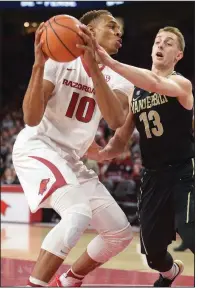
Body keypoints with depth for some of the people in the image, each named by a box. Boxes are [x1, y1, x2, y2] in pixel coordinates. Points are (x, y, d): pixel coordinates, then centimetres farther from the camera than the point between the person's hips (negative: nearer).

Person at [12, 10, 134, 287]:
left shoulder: (117, 78, 1)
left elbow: (116, 121, -22)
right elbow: (32, 118, -21)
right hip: (37, 148, -7)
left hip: (71, 158, 7)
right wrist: (39, 65, -33)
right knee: (79, 212, -33)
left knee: (121, 232, 6)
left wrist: (94, 66, -32)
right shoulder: (60, 60, -12)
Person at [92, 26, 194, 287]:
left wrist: (109, 62, -41)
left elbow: (155, 84, -32)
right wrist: (103, 152, -13)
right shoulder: (134, 92, 10)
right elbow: (120, 140, 12)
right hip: (153, 177, 6)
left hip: (184, 175, -6)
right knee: (152, 251, 12)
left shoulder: (182, 84, -8)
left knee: (192, 238, -23)